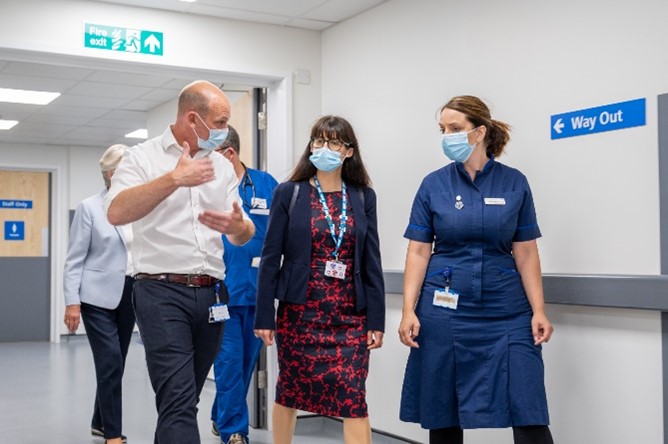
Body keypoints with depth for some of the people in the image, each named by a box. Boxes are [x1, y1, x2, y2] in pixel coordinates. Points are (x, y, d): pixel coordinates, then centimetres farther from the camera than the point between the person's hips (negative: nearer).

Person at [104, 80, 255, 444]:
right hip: (162, 292, -5)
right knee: (179, 402, -14)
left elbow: (245, 234, 13)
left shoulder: (222, 166, 14)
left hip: (211, 293, 6)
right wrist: (174, 179, -26)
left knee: (181, 399, 14)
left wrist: (236, 226, -12)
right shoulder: (143, 157, -1)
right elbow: (116, 213, -19)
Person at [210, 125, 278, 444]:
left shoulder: (267, 185, 2)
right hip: (221, 293, -3)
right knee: (229, 361, -1)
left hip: (257, 293, 3)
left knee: (246, 361, 14)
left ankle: (222, 418, 32)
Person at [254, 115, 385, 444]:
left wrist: (376, 320, 0)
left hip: (350, 316, 1)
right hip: (299, 313, -1)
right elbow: (270, 257, -1)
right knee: (289, 392, 12)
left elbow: (372, 262, 5)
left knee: (353, 398, -4)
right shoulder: (289, 193, -1)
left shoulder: (363, 197, 5)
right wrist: (264, 316, -5)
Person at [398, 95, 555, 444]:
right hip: (445, 307, 1)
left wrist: (538, 310, -4)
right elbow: (418, 252, 0)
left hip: (507, 309, 0)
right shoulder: (434, 184, 2)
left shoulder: (514, 183, 2)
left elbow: (526, 252, 3)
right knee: (443, 412, 8)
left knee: (529, 412, -5)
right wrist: (409, 310, -8)